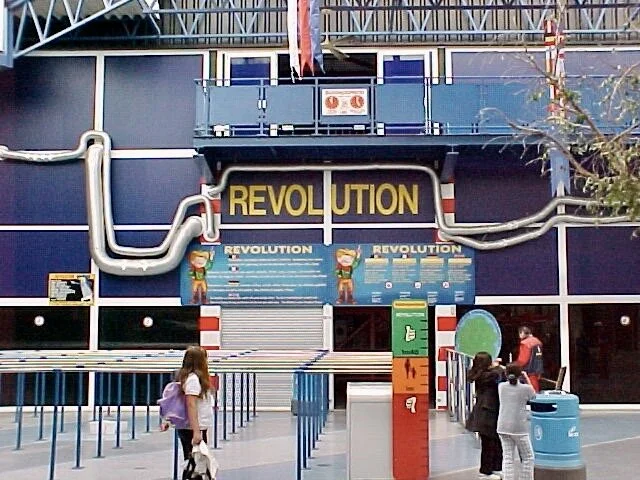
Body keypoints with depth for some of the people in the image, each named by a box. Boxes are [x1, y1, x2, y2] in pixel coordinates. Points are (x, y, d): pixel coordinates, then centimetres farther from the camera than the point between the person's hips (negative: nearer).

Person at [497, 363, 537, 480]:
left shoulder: (501, 386, 2)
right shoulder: (526, 388, -7)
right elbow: (534, 395, 14)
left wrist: (510, 378, 25)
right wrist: (527, 378, 18)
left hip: (503, 427, 4)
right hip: (519, 428, -4)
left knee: (507, 458, 7)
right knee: (528, 458, 10)